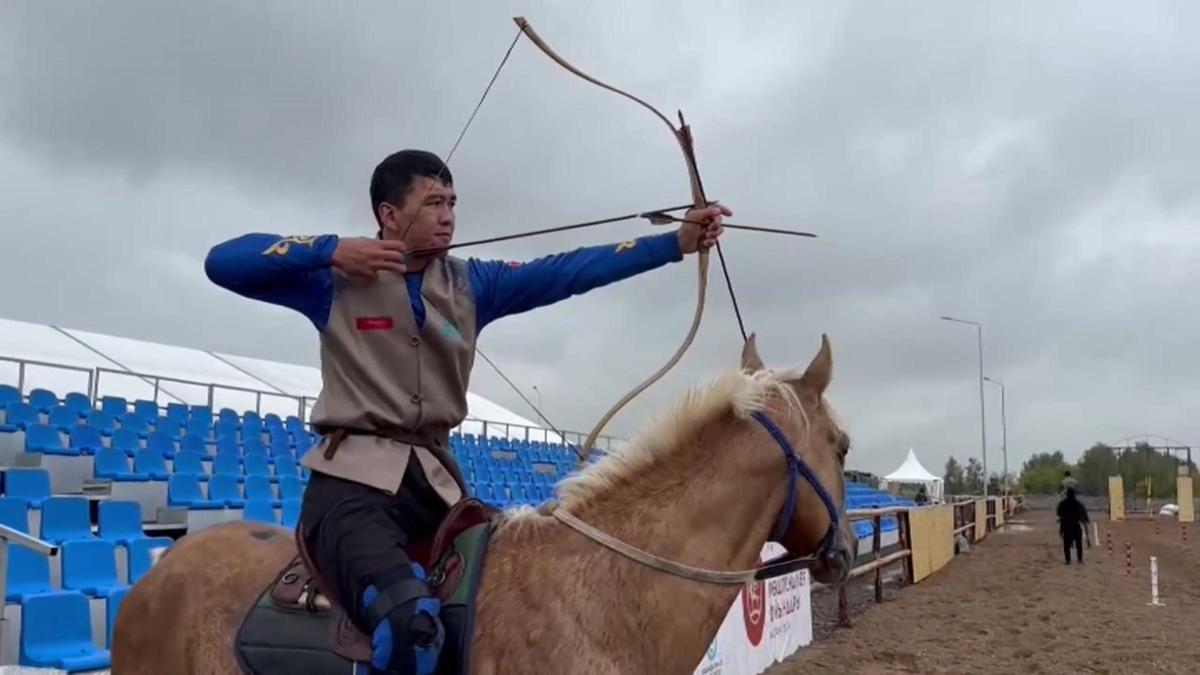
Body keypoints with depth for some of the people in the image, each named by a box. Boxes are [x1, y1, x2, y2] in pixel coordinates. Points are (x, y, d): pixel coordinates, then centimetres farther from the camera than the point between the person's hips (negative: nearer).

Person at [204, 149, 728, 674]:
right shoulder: (336, 280, 1)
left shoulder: (471, 284, 10)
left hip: (434, 475, 6)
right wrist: (331, 250, -13)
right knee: (410, 621, -31)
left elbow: (569, 272, 0)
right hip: (354, 477, -6)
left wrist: (676, 242, -9)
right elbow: (222, 262, -4)